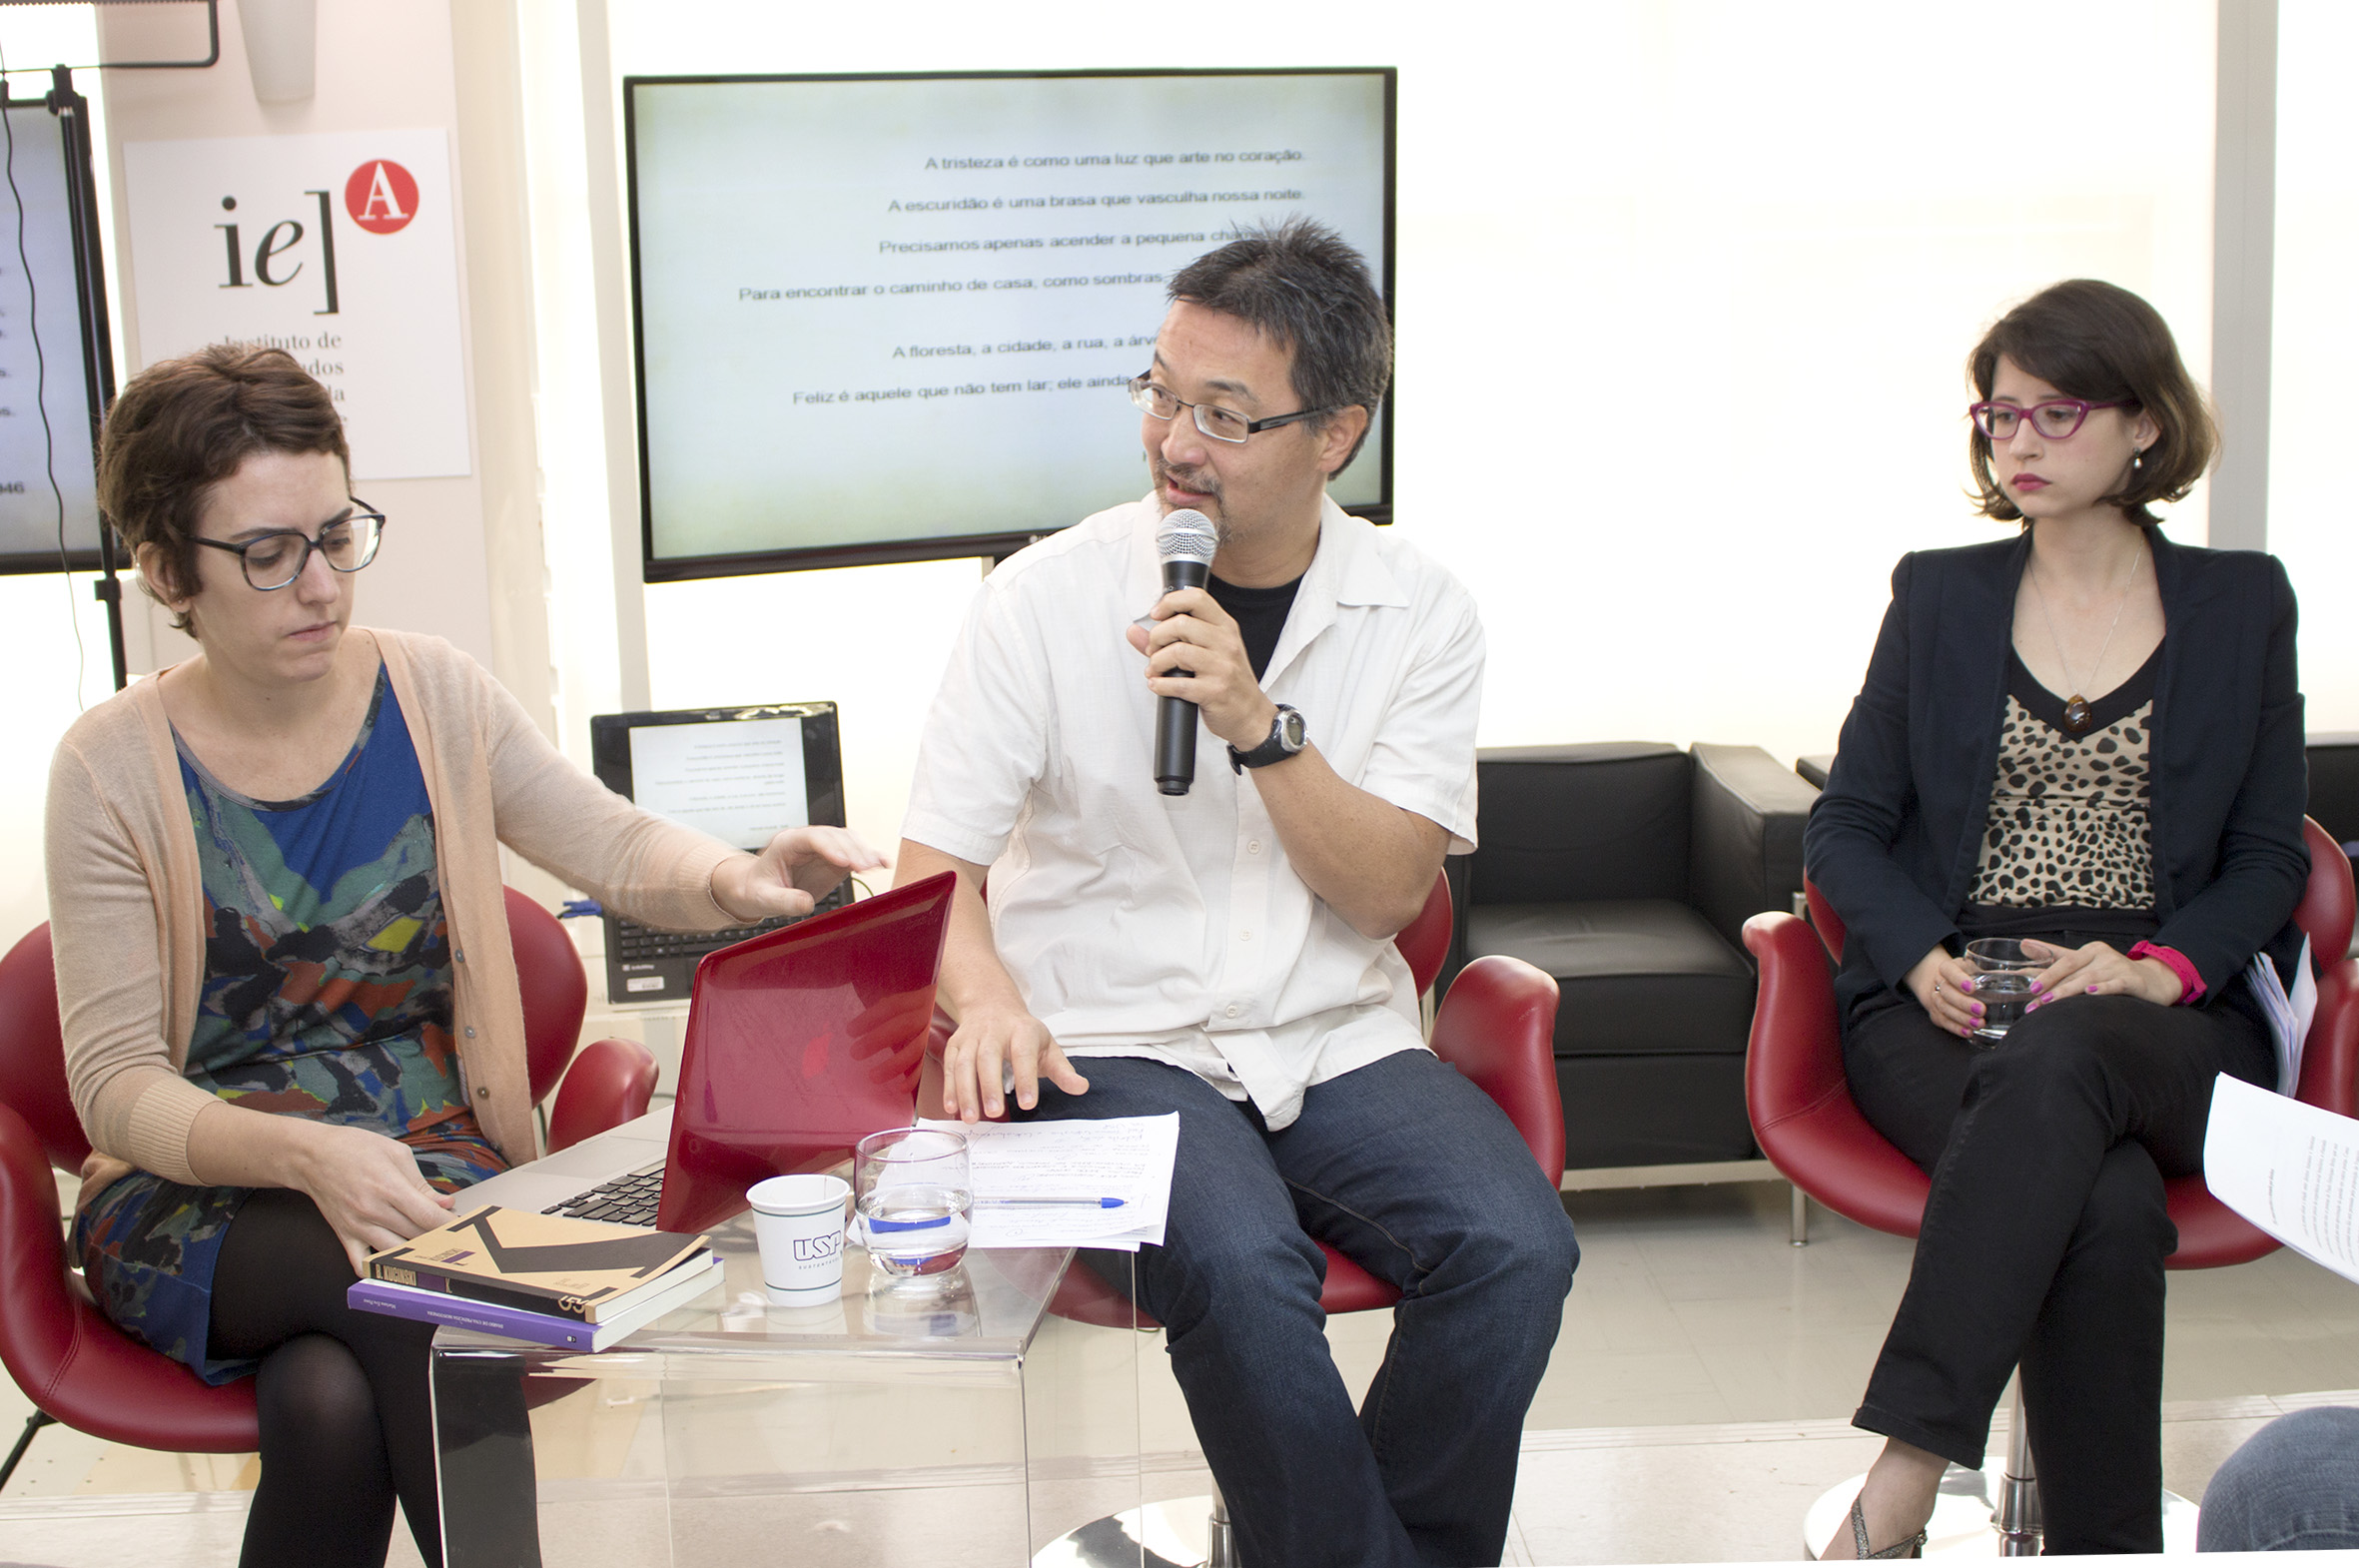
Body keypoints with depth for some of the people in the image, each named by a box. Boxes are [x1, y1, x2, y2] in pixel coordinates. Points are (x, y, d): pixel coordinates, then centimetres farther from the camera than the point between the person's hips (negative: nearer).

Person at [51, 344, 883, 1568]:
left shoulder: (430, 695, 1)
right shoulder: (116, 767, -6)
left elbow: (616, 847, -2)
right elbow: (116, 1083, -9)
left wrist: (734, 880, -26)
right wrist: (307, 1155, -27)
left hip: (433, 1160, 1)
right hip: (198, 1203, -1)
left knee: (332, 1398, -31)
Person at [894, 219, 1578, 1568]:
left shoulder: (1419, 614, 3)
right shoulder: (1047, 598, -2)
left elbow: (1386, 894, -5)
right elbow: (936, 867, -2)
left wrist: (1260, 723, -19)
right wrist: (987, 995, -23)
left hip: (1340, 1041, 3)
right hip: (1114, 1046, -2)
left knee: (1517, 1249, -24)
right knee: (1241, 1267, -33)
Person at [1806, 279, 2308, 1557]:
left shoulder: (2242, 606, 14)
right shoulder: (1939, 597, 14)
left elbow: (2268, 857, 11)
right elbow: (1844, 826, 12)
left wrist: (2157, 969, -10)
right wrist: (1922, 958, -9)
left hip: (2162, 1019, 0)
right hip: (1945, 1006, 1)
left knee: (2061, 1063, -39)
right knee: (2107, 1202, -35)